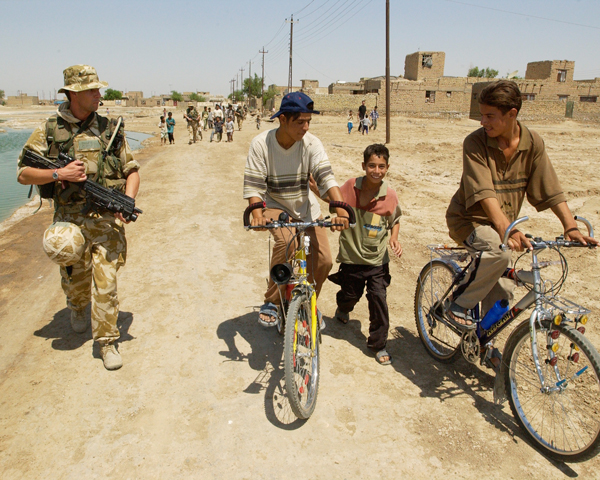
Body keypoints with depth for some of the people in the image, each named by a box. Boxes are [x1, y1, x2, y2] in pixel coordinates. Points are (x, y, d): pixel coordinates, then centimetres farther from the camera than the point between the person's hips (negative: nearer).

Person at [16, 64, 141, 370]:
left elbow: (132, 171, 7)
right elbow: (23, 174, 1)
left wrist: (128, 201, -10)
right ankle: (77, 307, 49)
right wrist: (59, 174, -15)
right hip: (70, 219, 1)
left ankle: (107, 341, 10)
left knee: (105, 282, -4)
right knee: (76, 280, 14)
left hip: (107, 218, 0)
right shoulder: (48, 132, 1)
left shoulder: (111, 129, 4)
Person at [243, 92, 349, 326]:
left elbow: (326, 177, -26)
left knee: (323, 260, -7)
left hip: (305, 207, 3)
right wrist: (257, 213, -40)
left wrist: (341, 209, -41)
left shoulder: (311, 143, -16)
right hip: (275, 205, -3)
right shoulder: (261, 144, -19)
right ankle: (272, 302, -13)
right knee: (285, 241, -34)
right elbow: (253, 185, -22)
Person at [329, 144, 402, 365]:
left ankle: (379, 344, 18)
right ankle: (342, 310, 56)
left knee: (378, 300, -2)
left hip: (377, 259, 0)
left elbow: (395, 221, 7)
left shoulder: (390, 195, -10)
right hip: (351, 256, 1)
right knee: (350, 294, 18)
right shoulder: (350, 187, -11)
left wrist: (394, 238, -11)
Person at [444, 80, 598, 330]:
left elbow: (551, 190, -5)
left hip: (502, 224, 5)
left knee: (502, 293, 5)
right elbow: (484, 193, -30)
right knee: (498, 251, -36)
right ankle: (458, 304, -14)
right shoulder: (475, 142, -19)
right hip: (469, 218, -5)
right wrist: (505, 228, -44)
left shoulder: (533, 143, -6)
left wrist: (570, 227, -17)